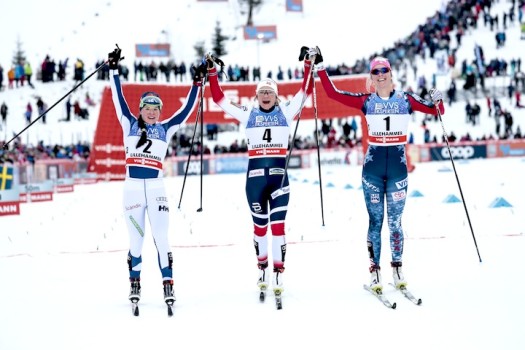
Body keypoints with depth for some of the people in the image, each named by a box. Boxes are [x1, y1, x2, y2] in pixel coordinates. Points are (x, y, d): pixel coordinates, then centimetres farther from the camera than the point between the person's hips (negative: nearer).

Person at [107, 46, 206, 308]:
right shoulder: (129, 125, 8)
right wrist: (113, 70, 2)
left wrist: (197, 83, 7)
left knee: (161, 238, -5)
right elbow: (118, 98, 5)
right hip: (132, 188, 0)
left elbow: (187, 108, 10)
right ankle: (134, 284, 16)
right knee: (136, 239, 4)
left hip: (156, 189, 0)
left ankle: (168, 284, -3)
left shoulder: (165, 129, 10)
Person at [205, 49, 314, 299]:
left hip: (279, 175, -1)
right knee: (259, 224, 10)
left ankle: (278, 274, -2)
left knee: (278, 224, -5)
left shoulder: (285, 112, 7)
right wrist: (212, 73, 3)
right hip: (255, 176, 1)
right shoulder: (248, 114, 6)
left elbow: (305, 91, 5)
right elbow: (219, 99, 7)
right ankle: (262, 267, 26)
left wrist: (308, 66, -3)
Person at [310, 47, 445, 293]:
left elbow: (438, 111, 3)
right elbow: (333, 93, 1)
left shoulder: (405, 99, 2)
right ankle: (374, 271, 7)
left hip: (397, 164, 0)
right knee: (375, 220, 2)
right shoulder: (366, 101, 2)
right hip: (372, 166, 0)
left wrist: (437, 100, -18)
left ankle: (397, 269, 13)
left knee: (395, 221, 3)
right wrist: (319, 67, -1)